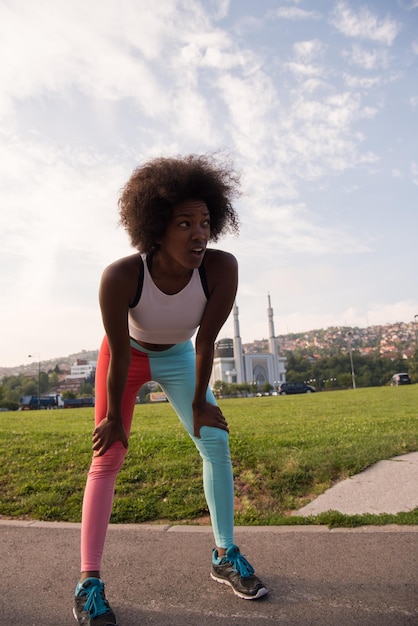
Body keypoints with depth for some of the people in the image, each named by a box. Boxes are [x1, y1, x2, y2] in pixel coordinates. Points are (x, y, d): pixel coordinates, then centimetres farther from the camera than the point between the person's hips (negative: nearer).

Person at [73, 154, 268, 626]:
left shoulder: (221, 268, -32)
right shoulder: (121, 276, -36)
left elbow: (206, 341, -21)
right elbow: (120, 356, -25)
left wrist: (199, 402, -10)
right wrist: (114, 417, -12)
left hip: (178, 357, 2)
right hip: (129, 355, -2)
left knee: (216, 441, -3)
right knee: (108, 458, -6)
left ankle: (225, 556, 16)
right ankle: (89, 583, 6)